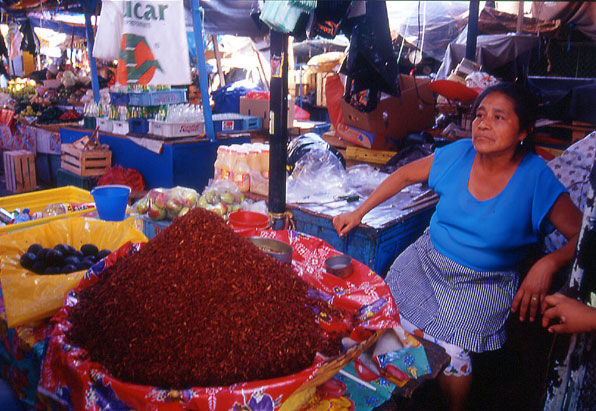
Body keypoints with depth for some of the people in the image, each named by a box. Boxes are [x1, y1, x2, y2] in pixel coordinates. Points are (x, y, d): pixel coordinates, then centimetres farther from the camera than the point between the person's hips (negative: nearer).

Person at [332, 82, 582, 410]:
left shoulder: (536, 180, -14)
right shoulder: (459, 154, -5)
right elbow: (405, 175, 7)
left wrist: (548, 264, -28)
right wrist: (358, 213, 7)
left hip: (483, 283, -3)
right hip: (426, 260, 4)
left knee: (450, 353, -17)